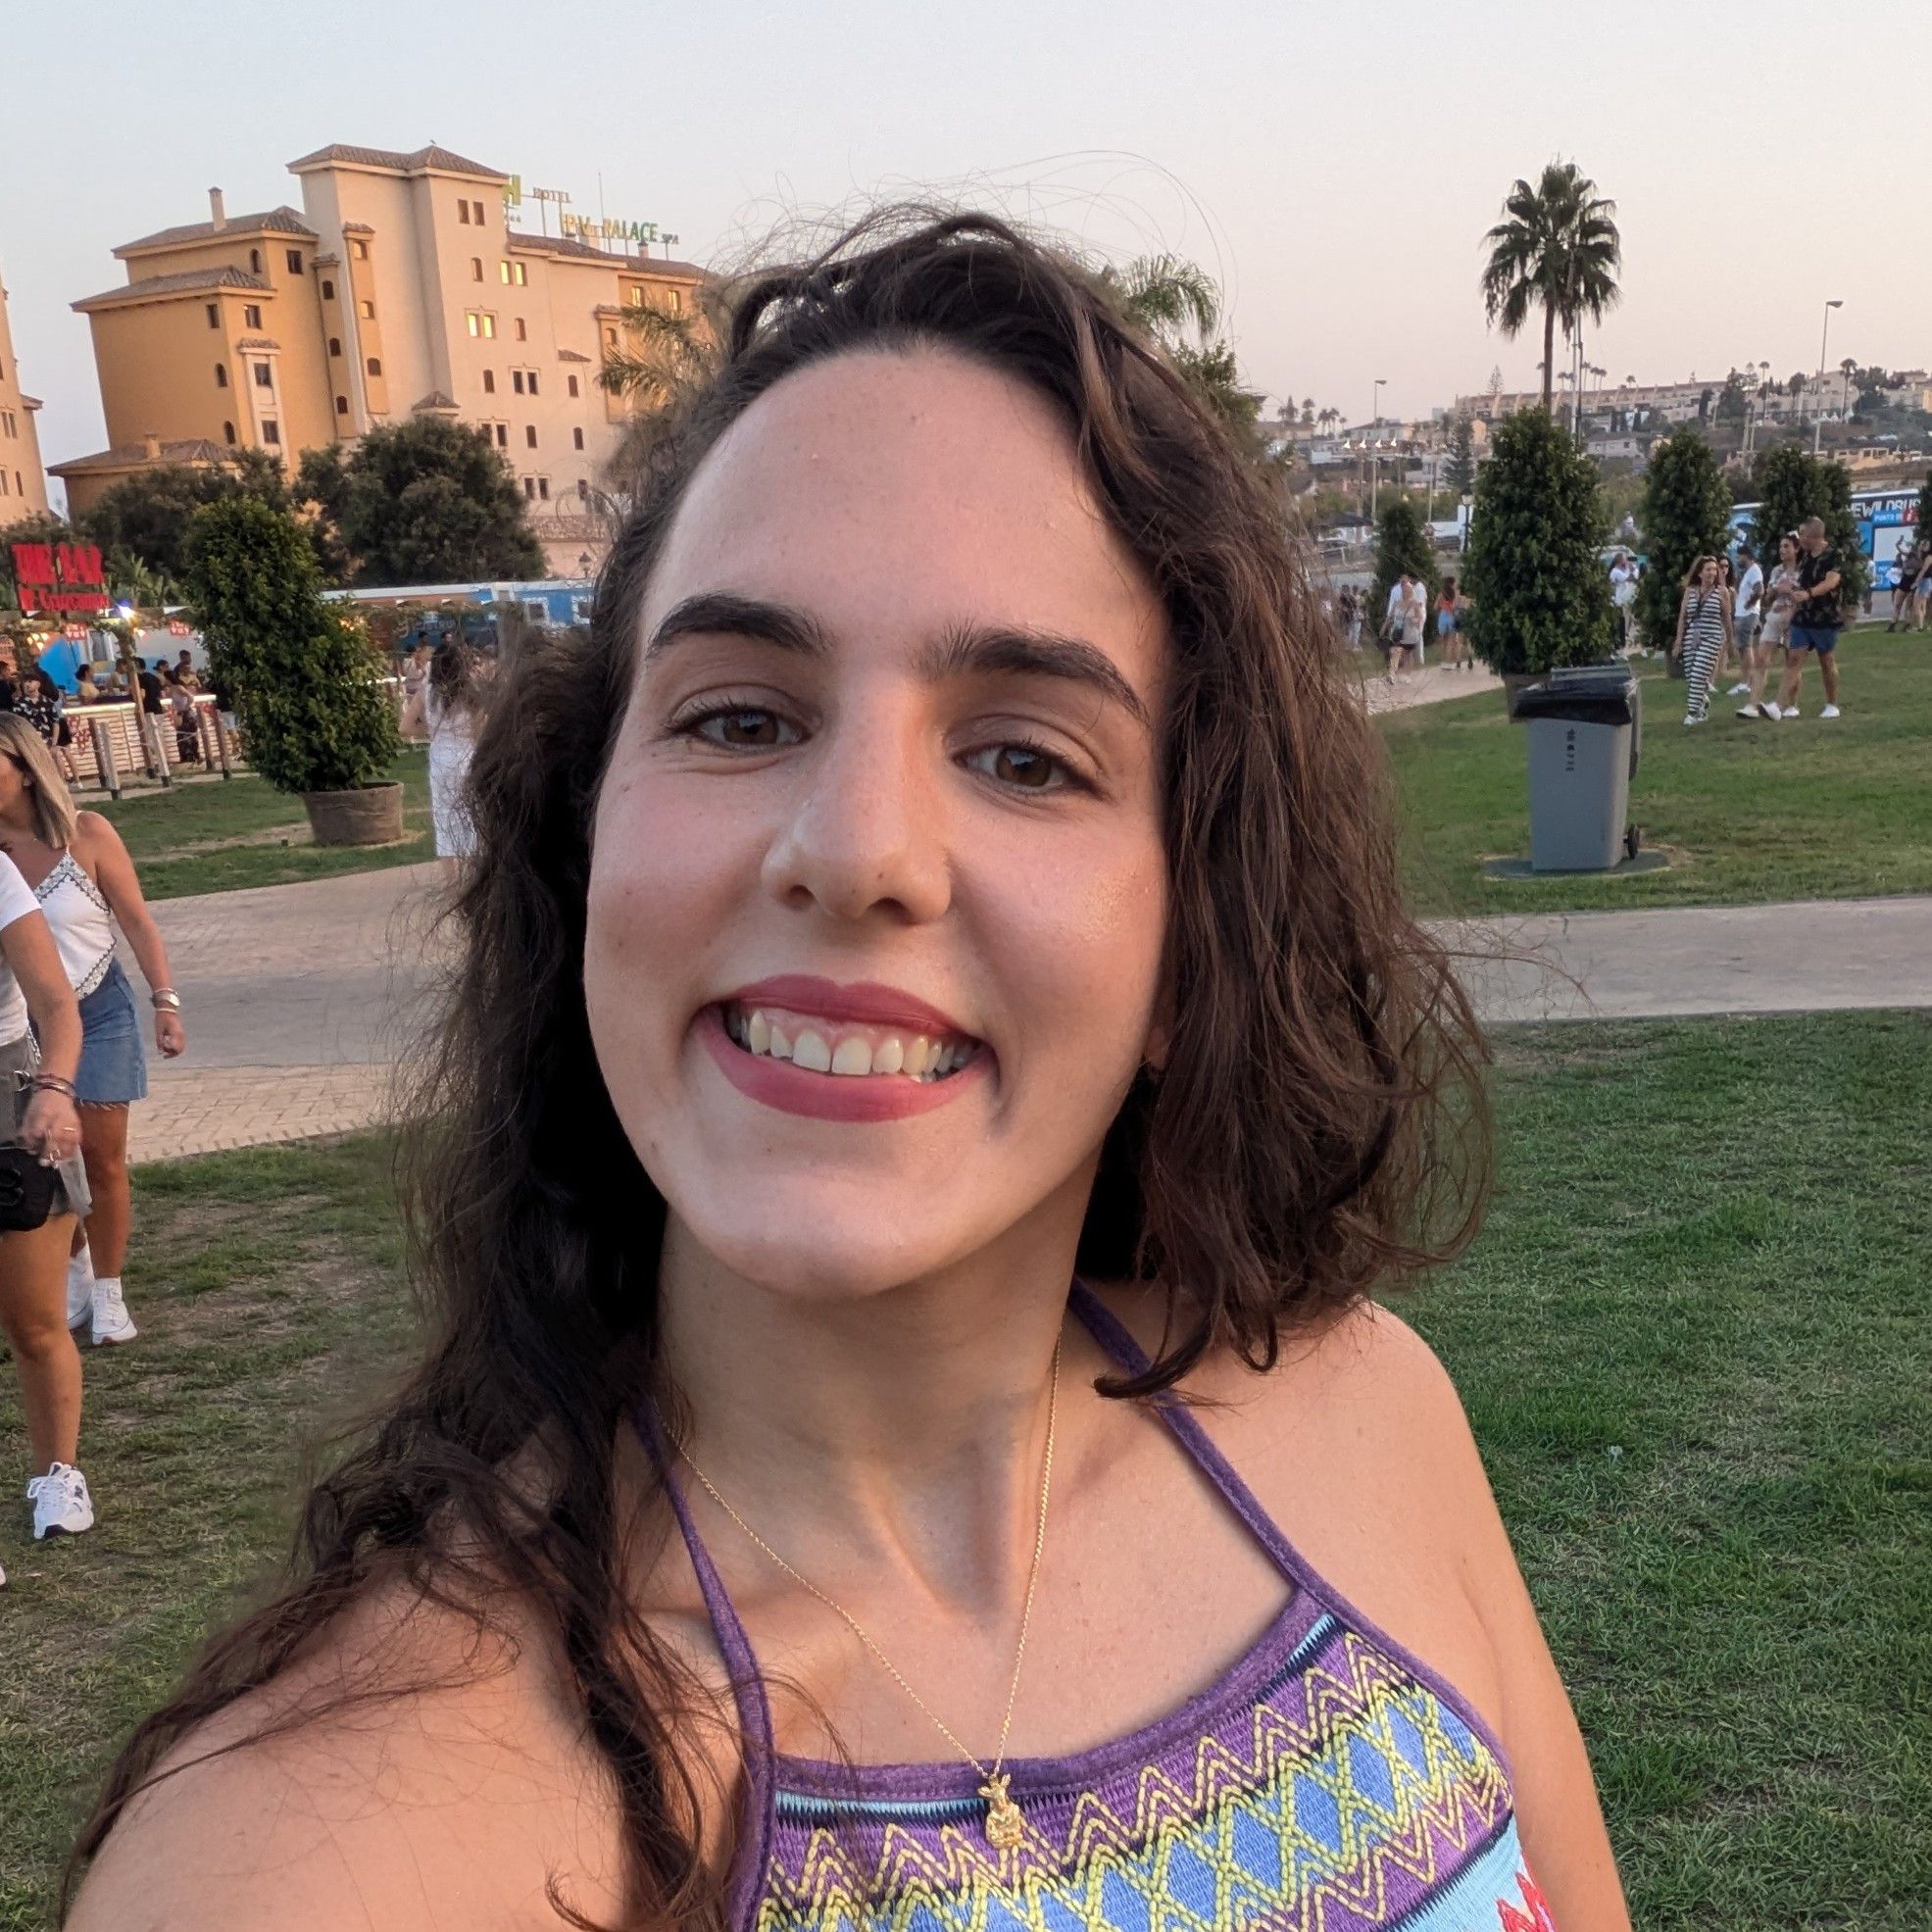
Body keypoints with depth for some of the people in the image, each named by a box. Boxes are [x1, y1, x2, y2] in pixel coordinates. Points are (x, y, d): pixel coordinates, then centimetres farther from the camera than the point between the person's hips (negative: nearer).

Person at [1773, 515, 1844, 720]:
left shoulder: (1832, 555, -12)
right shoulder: (1804, 555, 8)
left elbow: (1832, 581, -28)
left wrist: (1809, 593, -44)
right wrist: (1793, 611, 16)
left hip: (1825, 619, -6)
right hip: (1802, 618, 6)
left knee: (1827, 662, 5)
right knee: (1794, 659, -3)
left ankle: (1832, 705, 17)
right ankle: (1787, 705, -5)